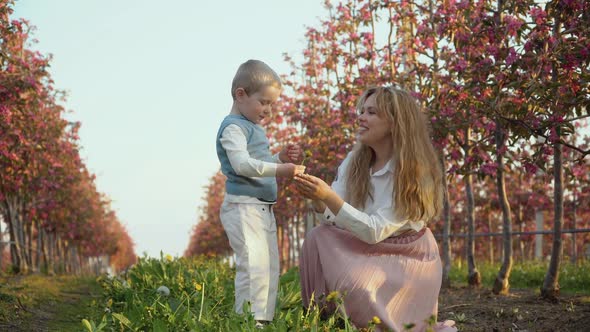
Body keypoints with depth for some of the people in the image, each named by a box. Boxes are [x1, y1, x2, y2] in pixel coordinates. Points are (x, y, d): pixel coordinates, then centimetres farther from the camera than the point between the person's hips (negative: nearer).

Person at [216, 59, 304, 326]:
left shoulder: (254, 128, 20)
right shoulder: (234, 127, -11)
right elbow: (242, 164, -25)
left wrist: (281, 158, 11)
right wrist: (279, 169, -33)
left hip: (263, 208, 11)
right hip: (243, 206, -11)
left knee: (270, 265, 12)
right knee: (254, 265, -16)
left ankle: (264, 319, 19)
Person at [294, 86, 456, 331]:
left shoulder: (412, 174, -21)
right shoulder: (355, 161, -4)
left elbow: (374, 231, -27)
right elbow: (332, 219, -8)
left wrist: (329, 197, -35)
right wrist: (317, 199, -30)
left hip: (407, 260, -5)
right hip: (367, 251, 5)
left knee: (355, 286, -29)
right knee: (318, 239, -19)